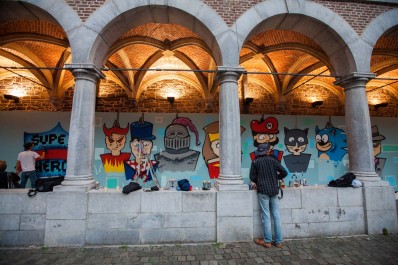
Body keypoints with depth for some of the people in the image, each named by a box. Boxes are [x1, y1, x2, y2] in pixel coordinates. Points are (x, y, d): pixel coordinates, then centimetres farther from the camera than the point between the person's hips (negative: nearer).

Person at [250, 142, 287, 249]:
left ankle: (267, 241, 13)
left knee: (266, 216, 5)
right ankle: (278, 241, 19)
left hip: (263, 191, -2)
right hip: (274, 191, 3)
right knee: (276, 215, 10)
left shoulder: (255, 162, -4)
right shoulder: (273, 160, 1)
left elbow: (252, 177, -3)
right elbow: (284, 172, 2)